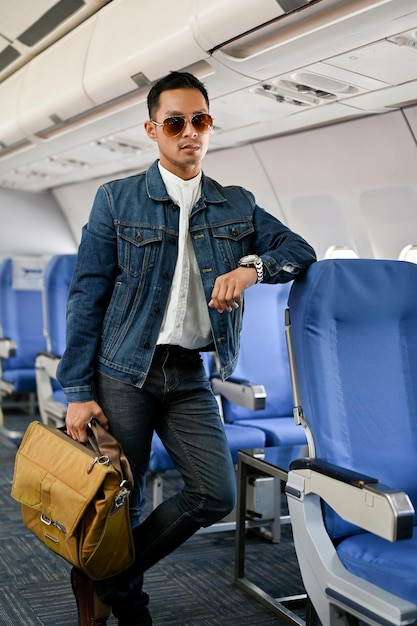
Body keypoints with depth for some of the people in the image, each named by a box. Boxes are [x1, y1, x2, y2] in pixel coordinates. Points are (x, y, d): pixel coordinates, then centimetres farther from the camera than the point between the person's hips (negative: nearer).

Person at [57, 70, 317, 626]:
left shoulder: (237, 205, 10)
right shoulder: (117, 200, 0)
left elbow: (301, 250, 10)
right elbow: (87, 297, -2)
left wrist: (252, 267, -13)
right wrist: (78, 391, -7)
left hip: (190, 376, 3)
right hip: (124, 371, -3)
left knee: (216, 495, -5)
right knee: (121, 502, 2)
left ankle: (104, 578, 14)